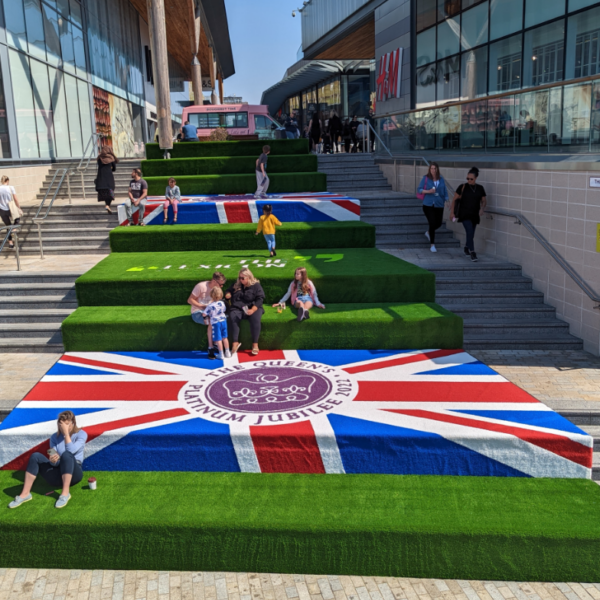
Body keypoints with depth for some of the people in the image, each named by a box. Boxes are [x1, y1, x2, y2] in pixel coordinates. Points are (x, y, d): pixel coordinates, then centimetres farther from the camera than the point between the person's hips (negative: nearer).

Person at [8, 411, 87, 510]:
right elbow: (54, 463, -3)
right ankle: (25, 494, -19)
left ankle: (65, 493, -31)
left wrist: (66, 432, -19)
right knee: (35, 456, -18)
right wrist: (53, 460, -26)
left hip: (74, 474, -3)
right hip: (57, 475, 4)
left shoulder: (81, 434, -3)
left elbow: (71, 451, -21)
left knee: (66, 454, -34)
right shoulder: (55, 437, 5)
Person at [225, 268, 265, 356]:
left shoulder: (256, 285, 3)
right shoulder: (236, 285, 15)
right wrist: (228, 294, 4)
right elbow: (229, 291, 31)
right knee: (233, 317, -32)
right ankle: (235, 343, -30)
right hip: (237, 308, 2)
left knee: (255, 319, -35)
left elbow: (260, 299, -6)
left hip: (253, 308, -2)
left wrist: (252, 310, -21)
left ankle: (255, 344, -26)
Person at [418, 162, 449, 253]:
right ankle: (432, 245, 2)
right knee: (433, 223, -10)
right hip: (428, 205, -4)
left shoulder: (441, 179, 6)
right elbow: (419, 189, -3)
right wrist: (428, 191, -18)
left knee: (438, 223, 8)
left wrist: (446, 200, -1)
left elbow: (445, 191, 10)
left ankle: (428, 232, 43)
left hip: (439, 205, 4)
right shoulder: (426, 178, -3)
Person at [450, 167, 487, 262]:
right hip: (464, 214, -4)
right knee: (470, 232, -18)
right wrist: (452, 211, -4)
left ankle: (466, 248, 38)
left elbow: (484, 201, 11)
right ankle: (472, 253, -15)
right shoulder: (462, 187, -4)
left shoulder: (480, 188, 4)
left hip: (475, 215, 4)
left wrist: (482, 209, -8)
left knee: (471, 234, 11)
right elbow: (454, 199, 0)